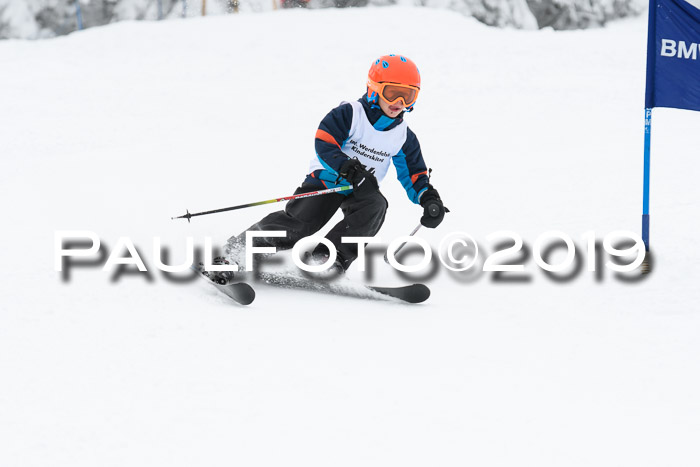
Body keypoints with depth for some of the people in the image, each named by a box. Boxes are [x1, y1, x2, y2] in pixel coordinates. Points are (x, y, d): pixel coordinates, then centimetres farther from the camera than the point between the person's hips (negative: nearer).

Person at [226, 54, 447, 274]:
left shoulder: (404, 137, 4)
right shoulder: (349, 114, -11)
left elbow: (414, 175, 12)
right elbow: (325, 145, -21)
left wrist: (429, 199, -8)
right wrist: (351, 171, -34)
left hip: (362, 190, 4)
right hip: (328, 177, -4)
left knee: (375, 207, -30)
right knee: (302, 221, -23)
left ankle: (329, 257, -30)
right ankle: (237, 247, -9)